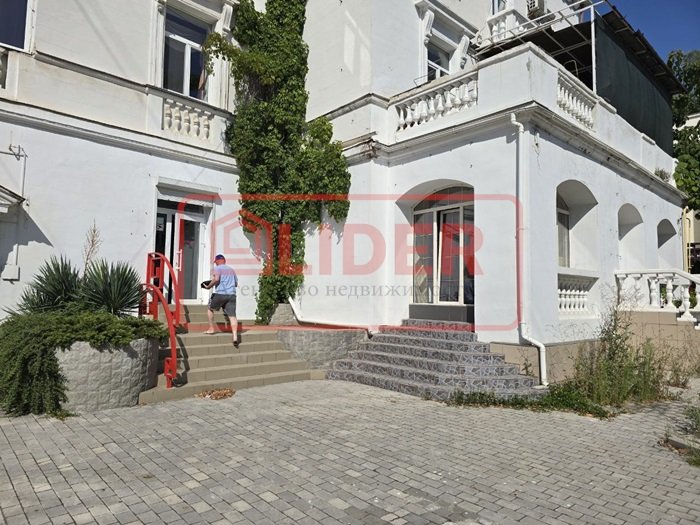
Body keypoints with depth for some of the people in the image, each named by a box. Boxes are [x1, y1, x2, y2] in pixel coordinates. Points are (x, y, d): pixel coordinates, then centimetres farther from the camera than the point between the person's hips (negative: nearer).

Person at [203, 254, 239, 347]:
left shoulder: (217, 268, 3)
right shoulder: (231, 269, 21)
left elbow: (216, 279, -16)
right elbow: (236, 284, 23)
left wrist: (208, 286, -3)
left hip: (220, 293, -4)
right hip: (231, 294, 4)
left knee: (210, 309, 22)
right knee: (232, 316, -3)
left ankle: (211, 329, 22)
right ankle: (235, 336, -14)